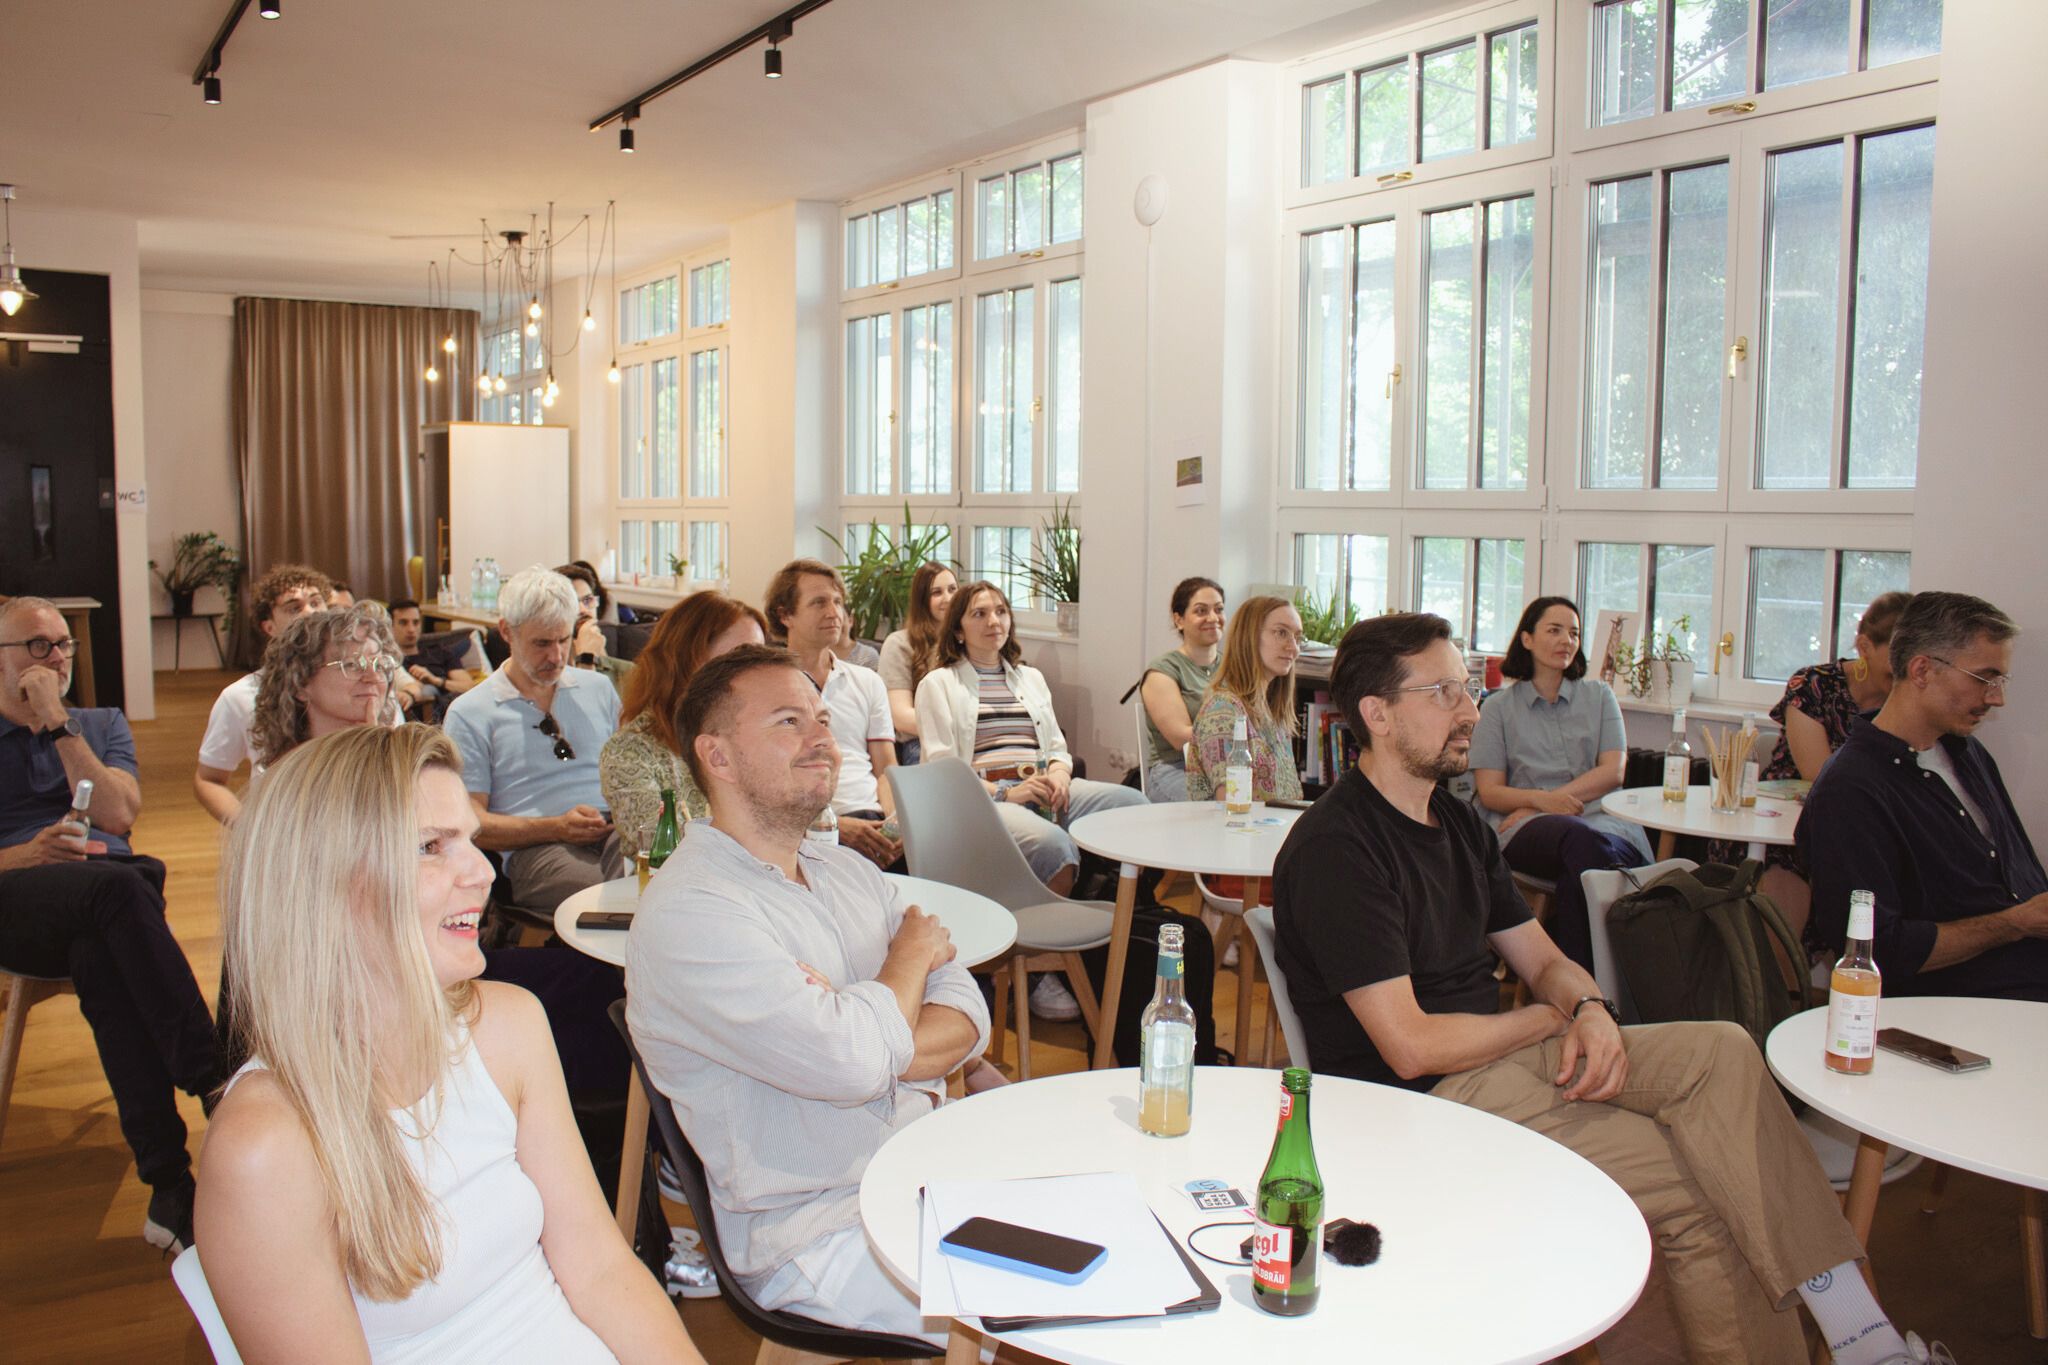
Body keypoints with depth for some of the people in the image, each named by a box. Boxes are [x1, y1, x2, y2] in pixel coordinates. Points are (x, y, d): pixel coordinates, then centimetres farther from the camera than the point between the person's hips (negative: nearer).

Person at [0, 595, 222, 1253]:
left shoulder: (102, 724, 26)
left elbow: (119, 814, 5)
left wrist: (58, 724, 3)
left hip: (114, 892, 2)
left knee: (102, 958, -36)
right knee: (118, 887, -38)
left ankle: (170, 1187, -42)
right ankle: (215, 1084, -46)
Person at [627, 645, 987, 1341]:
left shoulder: (849, 871, 12)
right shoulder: (687, 912, -15)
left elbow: (967, 1019, 5)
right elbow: (850, 1063, -24)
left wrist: (872, 1044, -16)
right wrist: (910, 955, -4)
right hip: (819, 1236, -7)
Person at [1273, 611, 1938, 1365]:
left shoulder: (1459, 822, 14)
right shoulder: (1334, 848, -17)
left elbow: (1544, 959, 17)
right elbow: (1411, 1048, -20)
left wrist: (1589, 1009, -8)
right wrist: (1552, 1018, -5)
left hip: (1499, 1050, 8)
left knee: (1721, 1051, -13)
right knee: (1698, 1186, -18)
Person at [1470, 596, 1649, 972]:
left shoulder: (1598, 695, 23)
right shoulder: (1499, 707, 16)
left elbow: (1613, 771, 8)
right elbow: (1489, 792, 6)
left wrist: (1555, 798, -7)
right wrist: (1541, 801, -15)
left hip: (1602, 820, 2)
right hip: (1527, 830, -1)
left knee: (1577, 874, -39)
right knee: (1581, 840, -40)